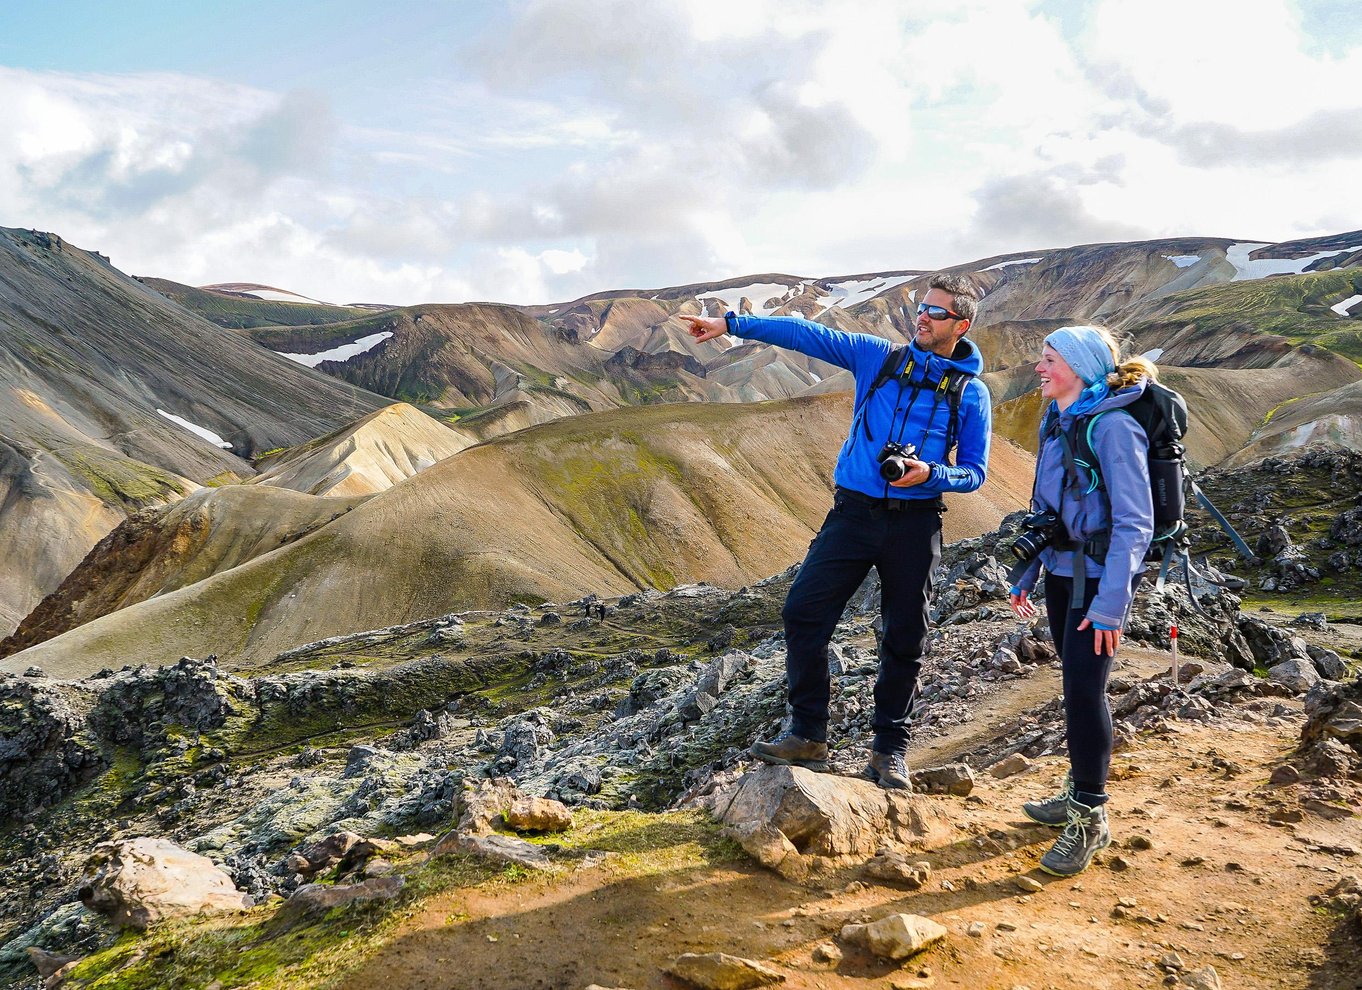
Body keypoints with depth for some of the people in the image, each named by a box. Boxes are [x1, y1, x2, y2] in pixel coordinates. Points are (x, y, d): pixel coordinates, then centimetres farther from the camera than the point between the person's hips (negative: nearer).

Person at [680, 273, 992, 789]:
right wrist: (731, 324, -5)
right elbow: (806, 334, 1)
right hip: (854, 511, 1)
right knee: (803, 611, -7)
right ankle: (807, 735, 5)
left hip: (915, 523, -1)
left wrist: (931, 474, -18)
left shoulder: (972, 393, 2)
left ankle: (889, 751, 21)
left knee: (905, 640, 5)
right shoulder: (877, 356, 6)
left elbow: (974, 471, 4)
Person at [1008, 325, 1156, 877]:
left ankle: (1090, 819, 5)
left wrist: (1111, 603, -23)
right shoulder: (1055, 423, 8)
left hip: (1099, 577, -8)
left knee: (1084, 687, -8)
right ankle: (1078, 793, 28)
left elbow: (1134, 522, -20)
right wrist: (1025, 576, 14)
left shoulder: (1111, 426, -17)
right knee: (1076, 684, 15)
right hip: (1062, 571, 8)